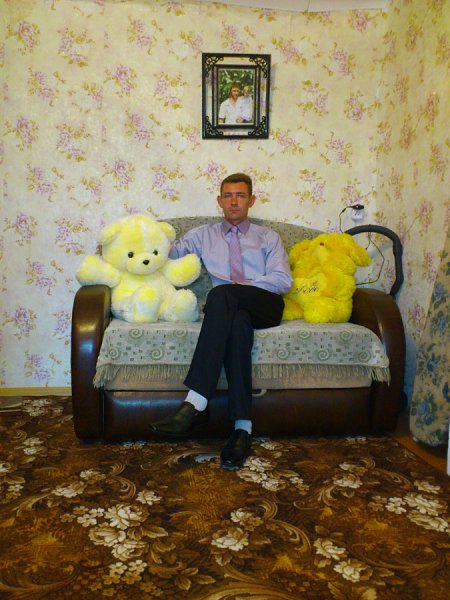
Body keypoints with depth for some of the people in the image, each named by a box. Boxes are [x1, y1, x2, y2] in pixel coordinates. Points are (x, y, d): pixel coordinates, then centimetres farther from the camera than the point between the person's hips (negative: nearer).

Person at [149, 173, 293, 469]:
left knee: (221, 293, -35)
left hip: (266, 306, -1)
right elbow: (170, 252, 17)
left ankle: (196, 404, -45)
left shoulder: (269, 237, 22)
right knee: (237, 322, -38)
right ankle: (242, 427, -43)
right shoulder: (204, 235, 27)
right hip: (230, 309, 1)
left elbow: (283, 280, 7)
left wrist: (241, 286, -7)